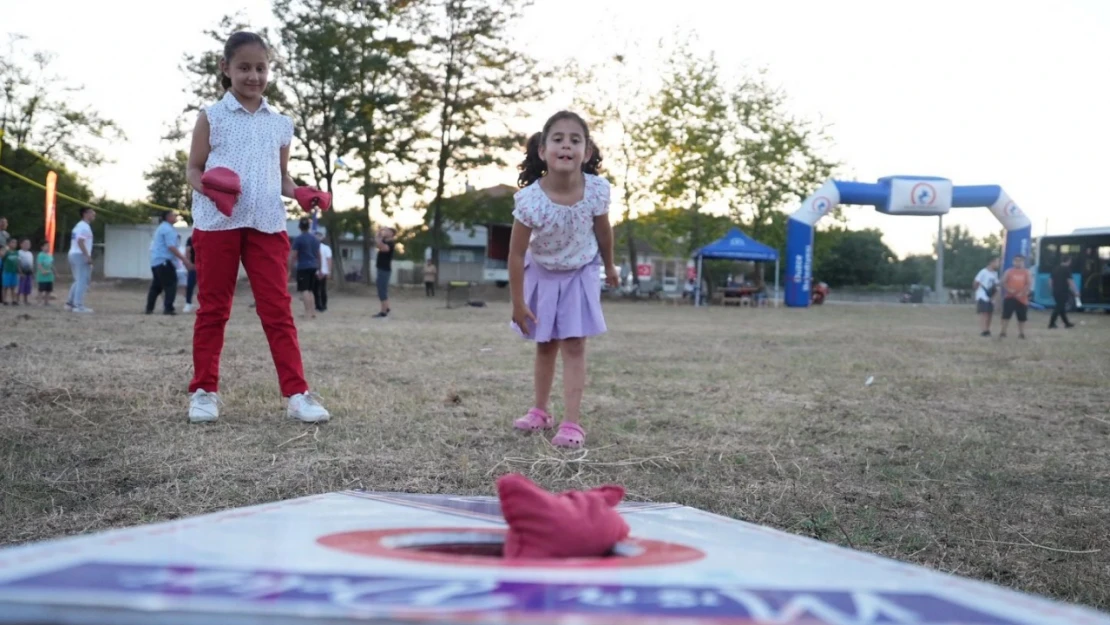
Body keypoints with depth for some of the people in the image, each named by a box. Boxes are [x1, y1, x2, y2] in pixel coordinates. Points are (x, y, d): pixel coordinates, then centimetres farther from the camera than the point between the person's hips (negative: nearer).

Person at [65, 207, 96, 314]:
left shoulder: (79, 226, 19)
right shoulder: (84, 226, -12)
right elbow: (80, 242, -23)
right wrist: (88, 256, -25)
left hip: (73, 254, 10)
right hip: (80, 255, -10)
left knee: (79, 281, 19)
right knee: (82, 281, -8)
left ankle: (70, 302, 19)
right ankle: (79, 306, -10)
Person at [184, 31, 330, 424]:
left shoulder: (280, 124, 13)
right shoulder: (212, 117, 4)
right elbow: (193, 168, 4)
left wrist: (298, 193, -3)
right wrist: (206, 188, -19)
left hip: (267, 224, 2)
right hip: (217, 222, -2)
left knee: (278, 308, -1)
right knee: (213, 308, 5)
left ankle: (296, 393, -3)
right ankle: (204, 391, 13)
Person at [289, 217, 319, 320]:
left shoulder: (298, 239, -7)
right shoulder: (314, 239, 12)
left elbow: (293, 255, -9)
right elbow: (318, 255, 18)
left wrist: (290, 269, -4)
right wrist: (318, 268, 25)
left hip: (303, 267, -6)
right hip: (313, 267, 6)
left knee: (304, 290, -5)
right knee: (311, 290, 13)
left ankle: (308, 312, -13)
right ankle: (313, 311, 12)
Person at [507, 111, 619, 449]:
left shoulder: (597, 190, -25)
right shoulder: (530, 199, -30)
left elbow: (603, 231, -4)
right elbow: (516, 253, -20)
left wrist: (609, 267, 11)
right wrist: (517, 303, -16)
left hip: (580, 273, 0)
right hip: (542, 274, 0)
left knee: (574, 346, -6)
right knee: (546, 345, 14)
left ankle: (571, 423, -5)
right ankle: (540, 411, 30)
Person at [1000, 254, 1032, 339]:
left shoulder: (1026, 273, 4)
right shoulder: (1009, 271, 2)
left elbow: (1029, 284, -1)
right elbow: (1003, 282, -1)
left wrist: (1023, 292, -15)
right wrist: (1008, 289, -17)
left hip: (1021, 298, 1)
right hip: (1010, 297, -1)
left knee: (1022, 317, 8)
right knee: (1006, 315, -8)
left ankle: (1021, 333, 19)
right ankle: (1003, 332, -5)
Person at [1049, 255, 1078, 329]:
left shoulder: (1055, 269, 11)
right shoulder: (1067, 269, -10)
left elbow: (1050, 280, 15)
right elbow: (1070, 281, -15)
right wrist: (1074, 291, -10)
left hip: (1056, 291, 7)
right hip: (1063, 292, -7)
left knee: (1061, 307, 14)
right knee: (1059, 308, -3)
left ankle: (1066, 323, 23)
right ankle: (1051, 324, -7)